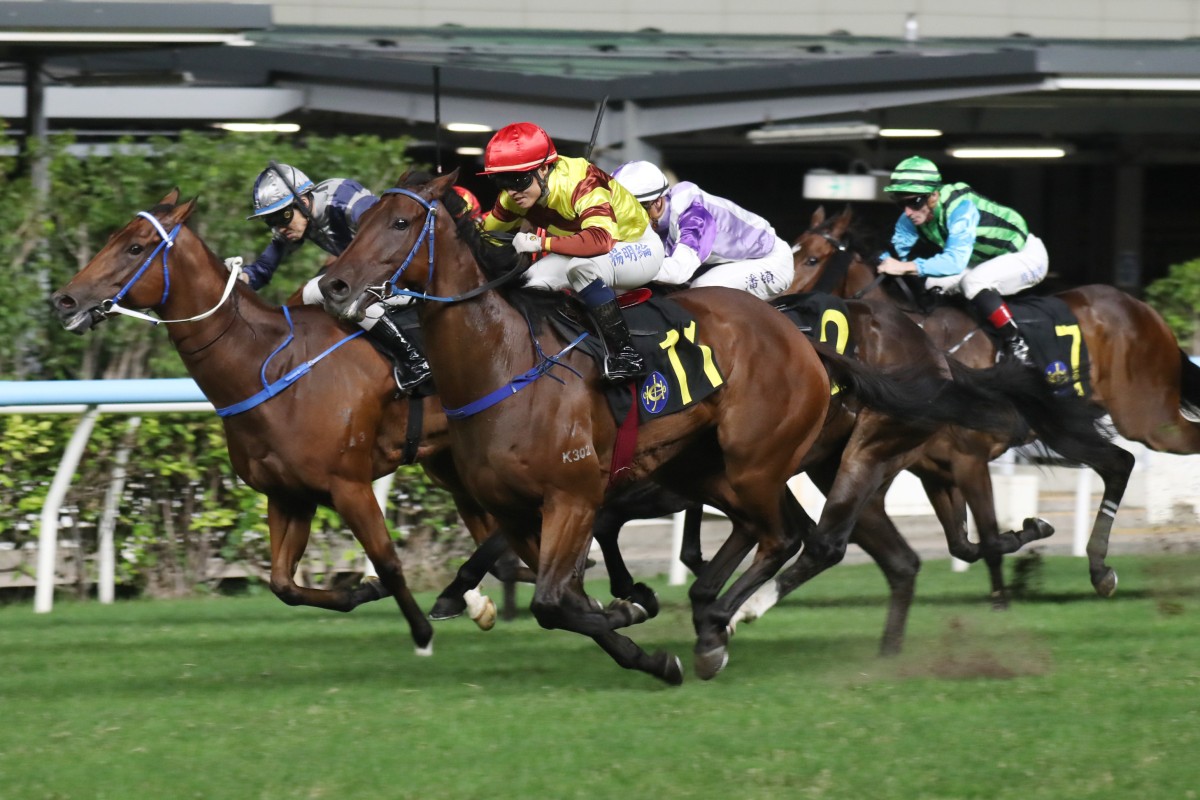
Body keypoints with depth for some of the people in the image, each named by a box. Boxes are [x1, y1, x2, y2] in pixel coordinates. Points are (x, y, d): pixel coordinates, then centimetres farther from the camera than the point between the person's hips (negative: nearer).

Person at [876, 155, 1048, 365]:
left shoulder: (961, 208, -33)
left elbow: (956, 260, -41)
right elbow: (896, 248, -6)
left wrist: (904, 267, -44)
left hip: (1028, 256, -8)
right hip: (989, 261, 8)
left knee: (973, 281, -32)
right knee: (934, 283, -4)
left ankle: (1018, 346, -26)